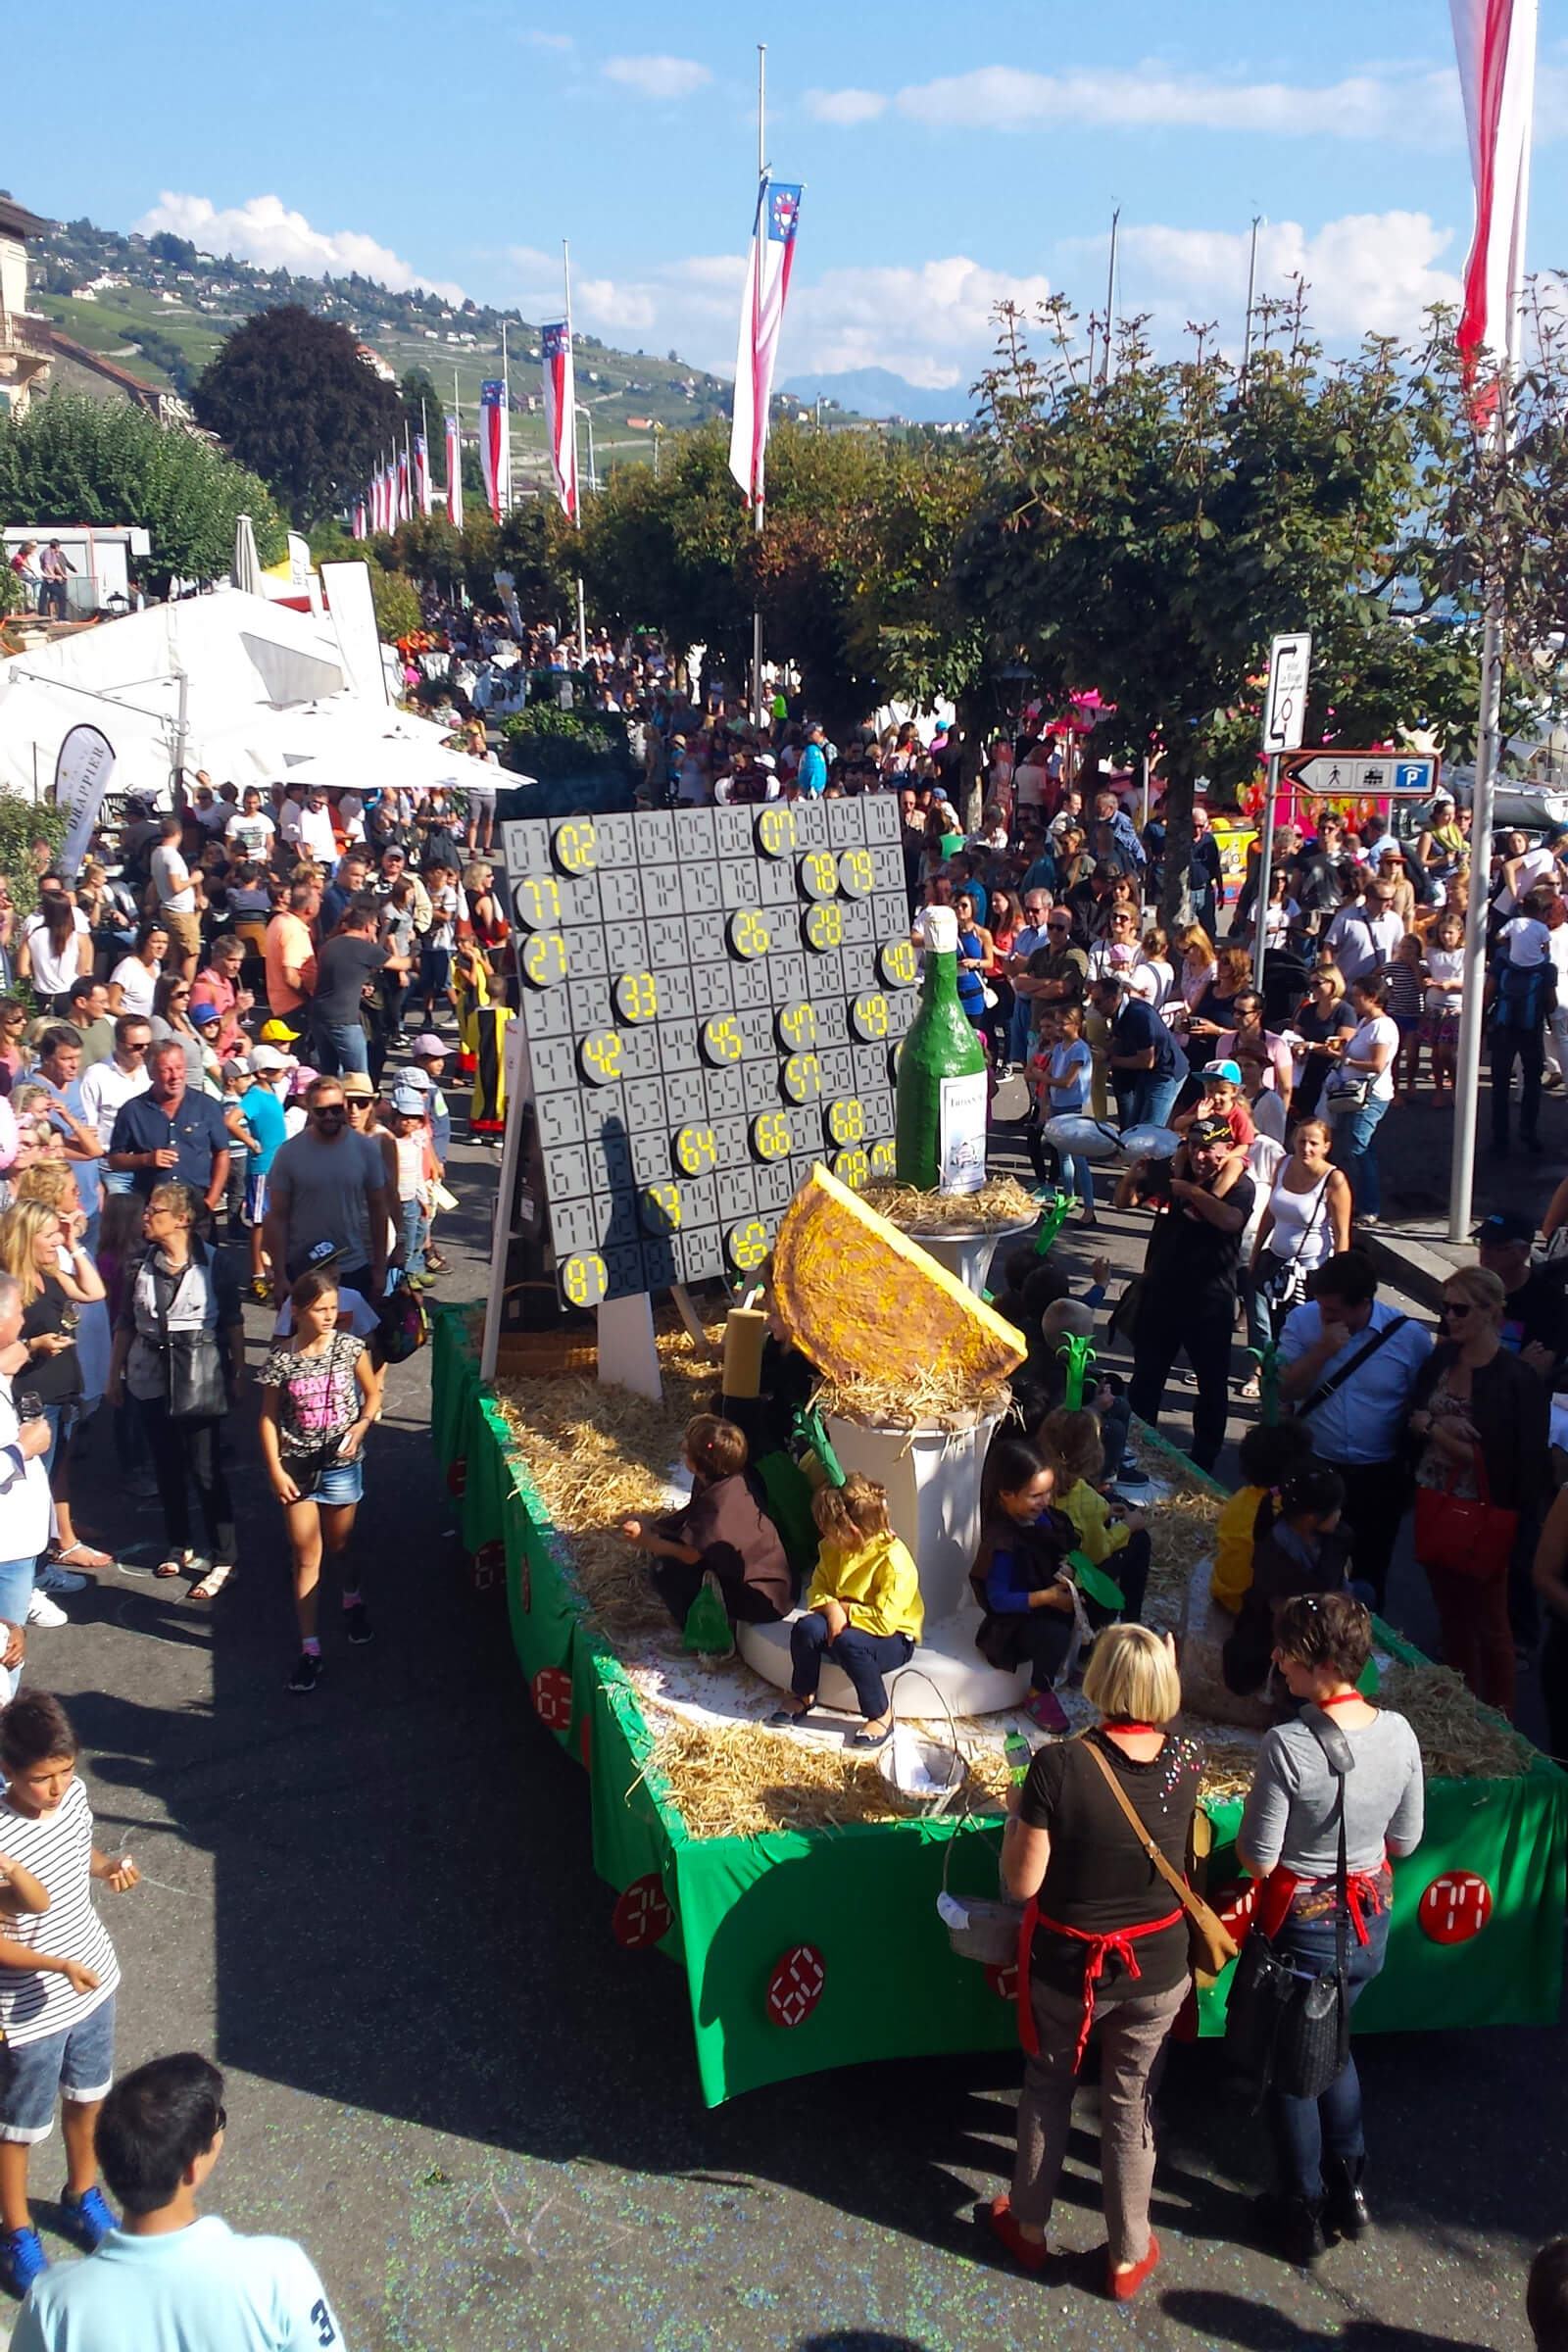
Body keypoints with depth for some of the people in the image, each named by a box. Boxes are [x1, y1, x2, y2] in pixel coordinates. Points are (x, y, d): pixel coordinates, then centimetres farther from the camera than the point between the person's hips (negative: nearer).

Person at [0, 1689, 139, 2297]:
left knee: (87, 2100, 26)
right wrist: (58, 1966, -31)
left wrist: (107, 1867, -10)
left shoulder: (74, 1794, -13)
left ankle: (83, 2197, 51)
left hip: (93, 1985, 6)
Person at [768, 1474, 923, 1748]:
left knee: (849, 1642, -36)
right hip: (841, 1621, 6)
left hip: (893, 1638, -6)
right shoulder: (833, 1550, -2)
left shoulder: (893, 1561, -26)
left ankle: (881, 1715, -16)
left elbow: (885, 1621, -29)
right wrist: (831, 1608, -21)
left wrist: (845, 1610, -21)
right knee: (806, 1627, -22)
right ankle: (803, 1695, 4)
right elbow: (817, 1589, 1)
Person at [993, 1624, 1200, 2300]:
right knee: (1131, 2105, 21)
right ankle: (1128, 2257, 38)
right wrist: (1163, 1666, 13)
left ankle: (1029, 2227, 42)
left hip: (1067, 1966, -2)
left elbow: (1021, 1883, -19)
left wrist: (1017, 1811, -4)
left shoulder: (1058, 1765, -27)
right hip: (1157, 1971, 2)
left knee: (1047, 2088, 24)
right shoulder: (1185, 1760, -16)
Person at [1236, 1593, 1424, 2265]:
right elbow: (1406, 1840, 0)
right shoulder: (1398, 1732, -12)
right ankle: (1350, 2190, 40)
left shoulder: (1287, 1745, -29)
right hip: (1371, 1921, 5)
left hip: (1302, 1927, -5)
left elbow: (1258, 1860, -21)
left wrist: (1243, 1832, -1)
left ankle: (1302, 2215, 33)